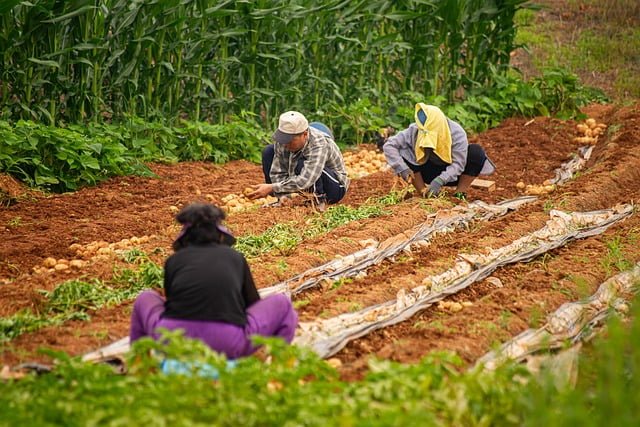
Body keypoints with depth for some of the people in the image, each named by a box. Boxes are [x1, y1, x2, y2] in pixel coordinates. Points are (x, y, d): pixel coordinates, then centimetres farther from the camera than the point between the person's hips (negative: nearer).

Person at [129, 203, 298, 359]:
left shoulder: (174, 260, 21)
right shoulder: (236, 258, 22)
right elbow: (253, 303, 35)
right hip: (229, 344, -1)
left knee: (144, 299, 33)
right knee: (283, 305, 24)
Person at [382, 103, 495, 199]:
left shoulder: (456, 132, -27)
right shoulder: (414, 131, -23)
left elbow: (458, 164, -27)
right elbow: (389, 146, -21)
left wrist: (440, 181, -41)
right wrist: (402, 168, -34)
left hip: (451, 175, -2)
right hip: (430, 173, 2)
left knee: (476, 152, -30)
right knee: (403, 152, -23)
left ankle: (460, 193, -15)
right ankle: (424, 193, -14)